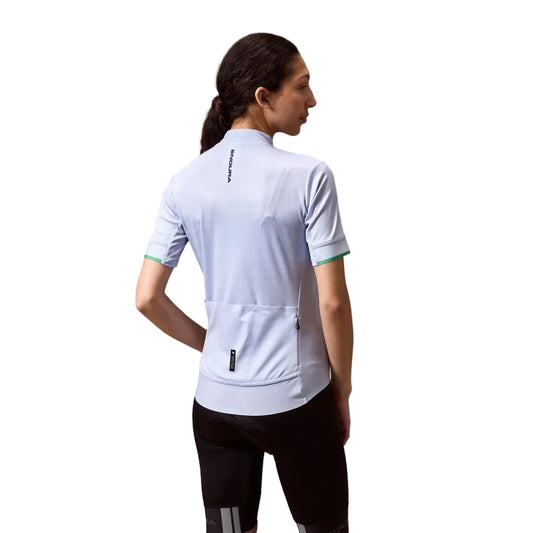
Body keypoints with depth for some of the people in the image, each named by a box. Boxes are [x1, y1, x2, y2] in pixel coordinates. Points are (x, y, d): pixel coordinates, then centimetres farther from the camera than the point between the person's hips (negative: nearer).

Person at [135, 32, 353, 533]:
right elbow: (332, 302, -14)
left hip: (215, 397, 4)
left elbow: (147, 297, -2)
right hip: (294, 397, -4)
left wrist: (210, 343, 12)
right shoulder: (308, 175, -14)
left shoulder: (185, 182, -1)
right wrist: (342, 391, 0)